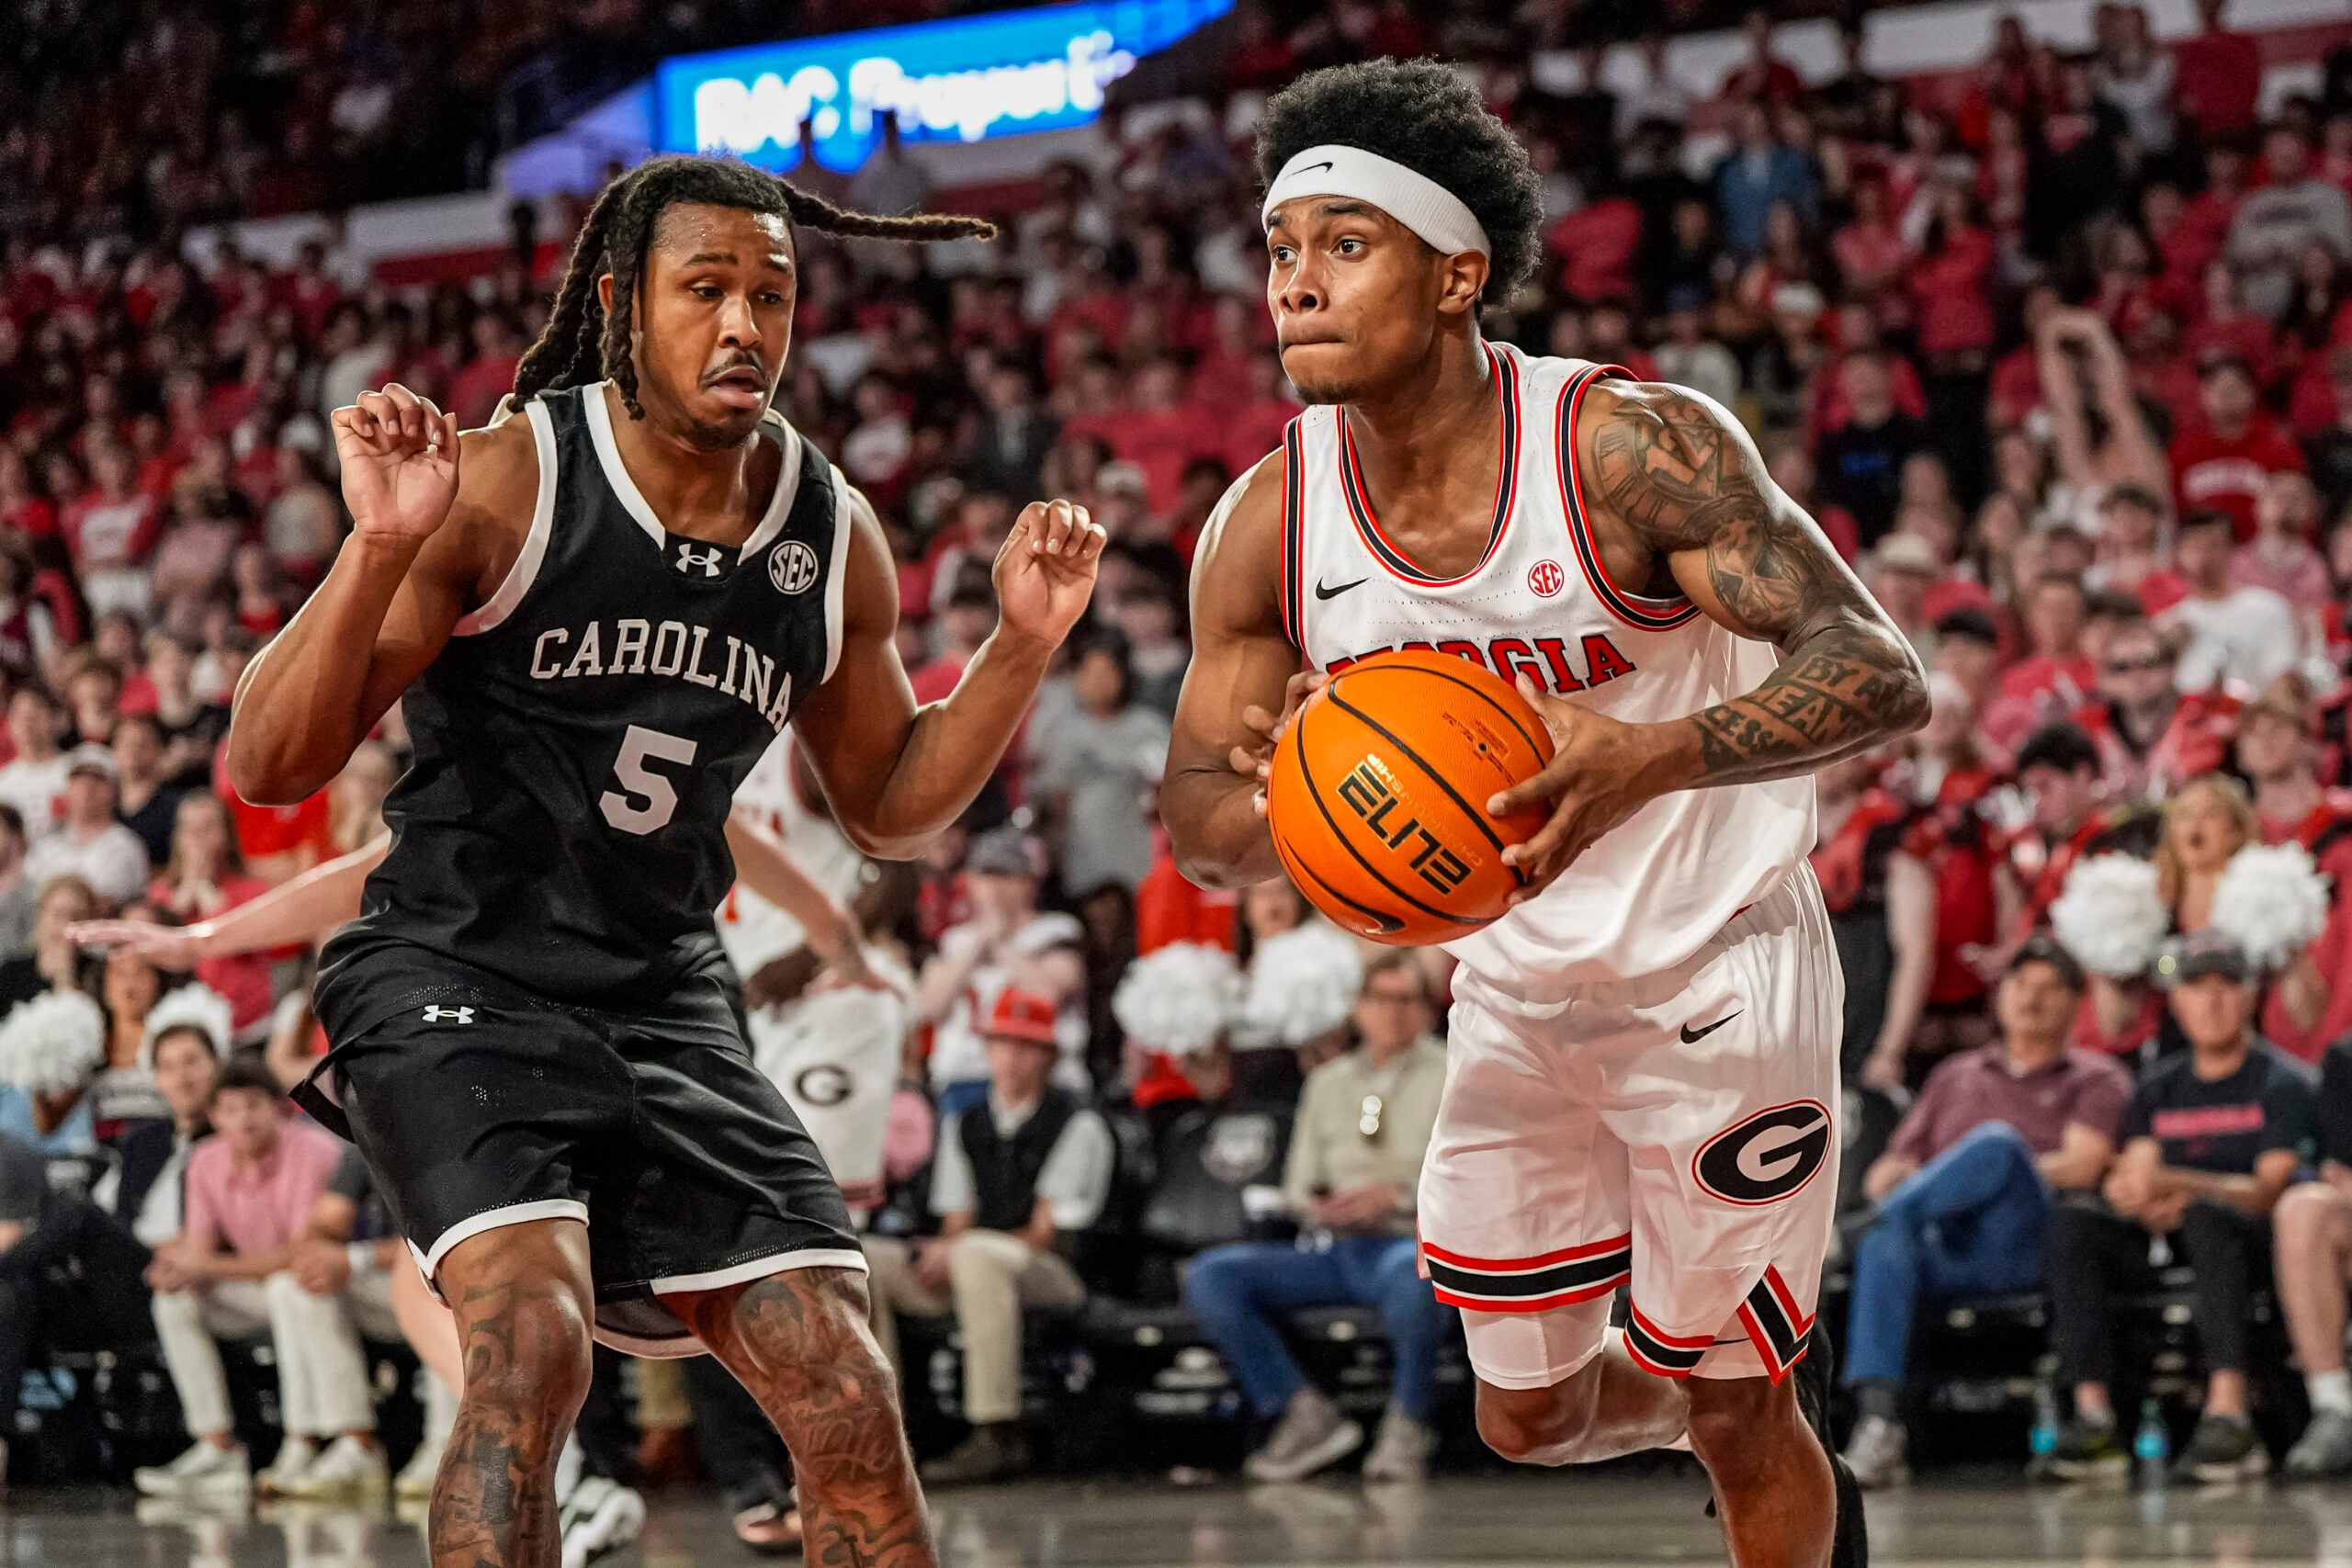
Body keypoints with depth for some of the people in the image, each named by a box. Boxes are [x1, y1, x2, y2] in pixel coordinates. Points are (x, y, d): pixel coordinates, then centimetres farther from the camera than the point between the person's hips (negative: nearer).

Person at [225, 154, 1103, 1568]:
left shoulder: (832, 535, 1)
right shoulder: (502, 485, -14)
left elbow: (891, 809, 16)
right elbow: (271, 768, -16)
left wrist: (1022, 646, -1)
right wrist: (380, 551, -32)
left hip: (668, 1000, 5)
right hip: (456, 979, -5)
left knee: (851, 1403, -1)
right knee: (534, 1348, -28)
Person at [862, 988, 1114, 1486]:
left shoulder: (1078, 1126, -2)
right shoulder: (964, 1126, 17)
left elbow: (1047, 1234, -8)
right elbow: (956, 1224, 15)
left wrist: (957, 1252, -17)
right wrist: (939, 1254, -11)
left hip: (1054, 1274, -6)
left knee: (978, 1254, -39)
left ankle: (996, 1436, -43)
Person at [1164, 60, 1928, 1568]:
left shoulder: (1632, 447, -25)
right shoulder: (1265, 528, -11)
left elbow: (1883, 674, -31)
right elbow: (1198, 829, -2)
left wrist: (1648, 756, -48)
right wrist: (1278, 794, -28)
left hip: (1714, 975, -5)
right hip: (1518, 987, 5)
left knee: (1734, 1408, 4)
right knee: (1533, 1414, 15)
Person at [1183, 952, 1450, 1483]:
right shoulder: (1329, 1081, 24)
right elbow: (1299, 1182, 22)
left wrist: (1395, 1196, -15)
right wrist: (1316, 1205, -2)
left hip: (1410, 1243, -5)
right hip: (1331, 1250, 5)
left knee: (1412, 1273, -44)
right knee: (1209, 1274, -18)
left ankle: (1408, 1424, -20)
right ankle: (1305, 1415, -16)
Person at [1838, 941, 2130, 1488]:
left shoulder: (2095, 1080, 22)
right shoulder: (1955, 1078, 34)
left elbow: (2082, 1165, 3)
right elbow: (1886, 1173, 25)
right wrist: (1890, 1177, 0)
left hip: (2024, 1242, -3)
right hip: (1944, 1252, 3)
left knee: (1997, 1141, -33)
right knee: (1886, 1241, -35)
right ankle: (1878, 1418, -47)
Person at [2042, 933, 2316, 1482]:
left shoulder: (2280, 1083, 4)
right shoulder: (2157, 1090, 19)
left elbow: (2269, 1189, -10)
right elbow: (2137, 1181, 9)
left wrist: (2173, 1186, -24)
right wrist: (2149, 1207, -17)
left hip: (2252, 1243, -5)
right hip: (2166, 1244, 5)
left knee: (2205, 1214, -39)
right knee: (2070, 1221, -22)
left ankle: (2228, 1411, -50)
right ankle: (2092, 1412, -33)